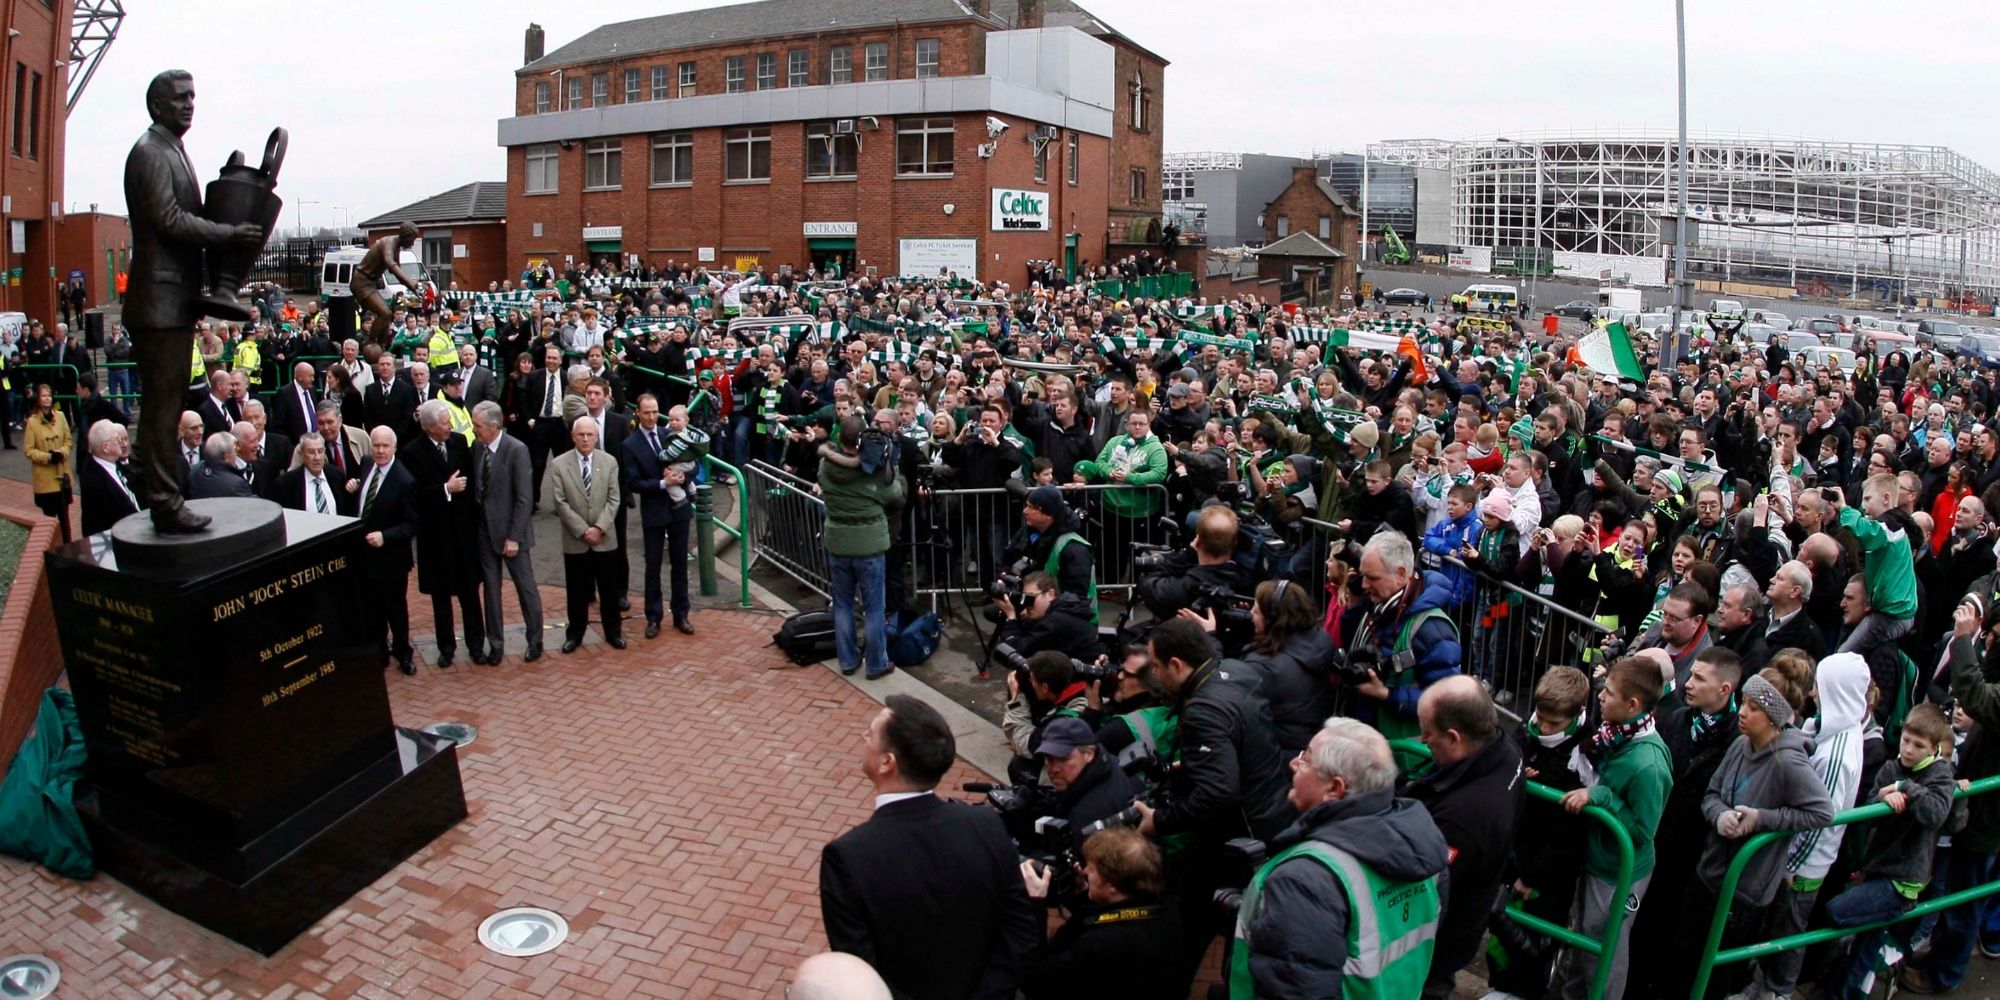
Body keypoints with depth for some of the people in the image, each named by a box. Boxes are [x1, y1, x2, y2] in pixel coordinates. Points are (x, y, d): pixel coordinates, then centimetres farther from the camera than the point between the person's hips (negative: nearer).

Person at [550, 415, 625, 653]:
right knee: (577, 591, 8)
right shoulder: (558, 464, -4)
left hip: (604, 538, 1)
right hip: (574, 540, -1)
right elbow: (560, 502, -7)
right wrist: (583, 530, -13)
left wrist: (599, 528, -14)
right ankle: (575, 633, 21)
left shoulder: (609, 462, 1)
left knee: (609, 588, 9)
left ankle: (613, 631, 22)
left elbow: (613, 499, -2)